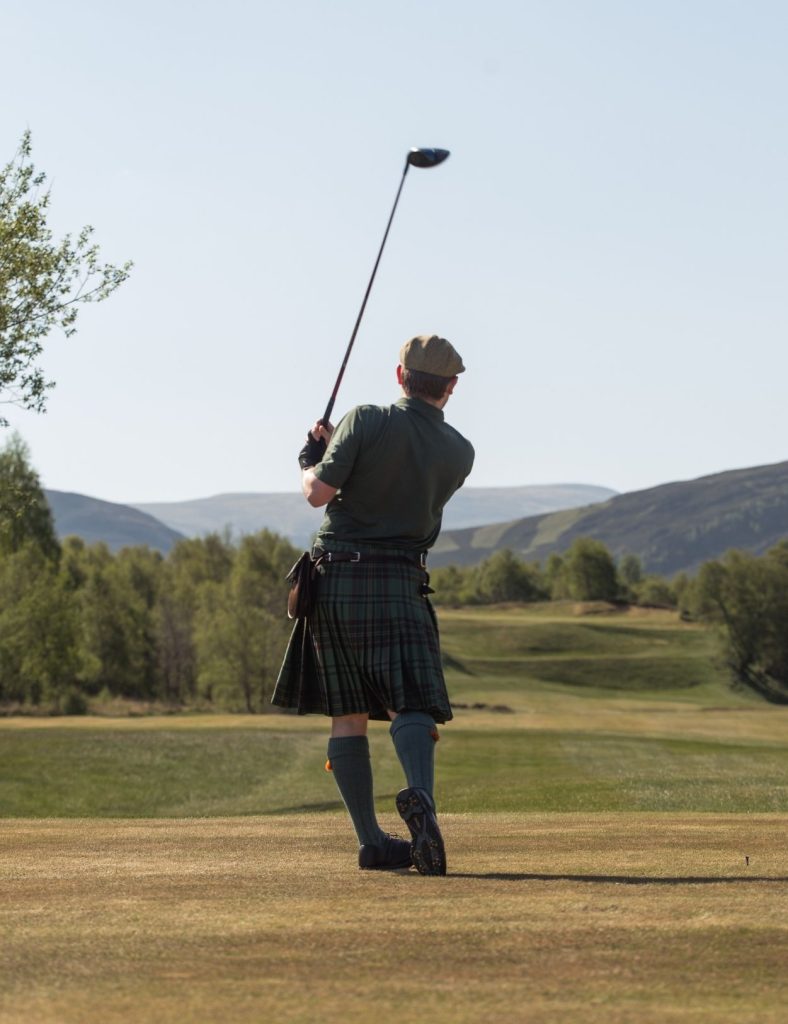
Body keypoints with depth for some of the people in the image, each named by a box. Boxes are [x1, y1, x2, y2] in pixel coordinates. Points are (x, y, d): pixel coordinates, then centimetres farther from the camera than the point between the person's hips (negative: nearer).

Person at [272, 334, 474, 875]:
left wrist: (312, 455, 16)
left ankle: (372, 841, 7)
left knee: (348, 716, 9)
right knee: (411, 706, -9)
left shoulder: (366, 422, -5)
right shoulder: (460, 454, 6)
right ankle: (421, 796, -40)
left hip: (334, 580, 0)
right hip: (399, 585, 0)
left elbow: (318, 494, -6)